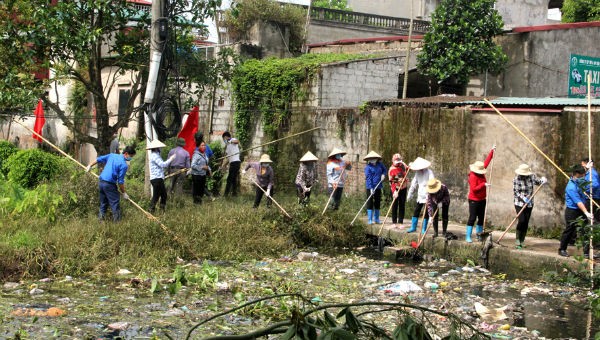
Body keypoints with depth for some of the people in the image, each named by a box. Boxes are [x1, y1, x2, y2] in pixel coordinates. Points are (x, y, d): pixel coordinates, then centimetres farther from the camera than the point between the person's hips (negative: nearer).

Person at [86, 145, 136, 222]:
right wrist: (124, 193, -1)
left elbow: (99, 159, 18)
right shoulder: (124, 165, -13)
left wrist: (90, 165, 33)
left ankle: (100, 219, 20)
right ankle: (117, 220, 0)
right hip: (109, 184, -8)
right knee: (115, 204, 0)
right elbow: (120, 181, -12)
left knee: (103, 203, 19)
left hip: (100, 182, 8)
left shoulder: (112, 155, 8)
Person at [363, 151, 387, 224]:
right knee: (370, 203, -3)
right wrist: (371, 188, -21)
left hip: (378, 187, 5)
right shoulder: (368, 167, -9)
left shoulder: (380, 164, 6)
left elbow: (385, 169, 25)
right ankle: (370, 220, -1)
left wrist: (383, 174, 3)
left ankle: (376, 219, 23)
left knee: (377, 203, 12)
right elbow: (368, 178, -14)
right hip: (370, 187, -5)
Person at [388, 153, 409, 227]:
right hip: (396, 189, -5)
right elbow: (391, 182, -19)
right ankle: (394, 222, 7)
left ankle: (400, 222, 10)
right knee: (395, 205, 0)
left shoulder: (402, 165, 0)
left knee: (402, 205, 6)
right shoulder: (392, 169, -16)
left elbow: (407, 169, 23)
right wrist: (394, 191, -29)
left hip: (404, 188, 5)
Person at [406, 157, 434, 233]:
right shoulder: (417, 172, 8)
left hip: (427, 196, -6)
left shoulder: (429, 172, -12)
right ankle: (413, 227, 18)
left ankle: (423, 229, 7)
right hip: (420, 196, 6)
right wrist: (410, 194, 17)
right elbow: (414, 183, 15)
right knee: (416, 211, 8)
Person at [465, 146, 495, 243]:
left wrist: (492, 151, 11)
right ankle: (468, 236, -6)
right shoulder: (473, 176, -19)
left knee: (481, 218, 11)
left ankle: (479, 235, 19)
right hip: (474, 200, -8)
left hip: (482, 200, 8)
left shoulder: (481, 172, 4)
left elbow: (486, 162, 13)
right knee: (472, 218, -8)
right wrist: (484, 184, -28)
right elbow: (474, 189, -26)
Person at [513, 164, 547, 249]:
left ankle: (522, 241, 15)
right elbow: (516, 192, -10)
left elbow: (538, 181, 12)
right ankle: (517, 240, -2)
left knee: (526, 223, 5)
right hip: (519, 203, -4)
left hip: (529, 204, 4)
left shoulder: (531, 177, -1)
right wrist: (523, 198, -24)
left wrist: (543, 180, -10)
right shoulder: (516, 179, -10)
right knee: (522, 220, -16)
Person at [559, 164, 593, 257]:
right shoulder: (571, 187, -23)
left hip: (580, 211, 8)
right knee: (569, 230, 2)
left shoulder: (580, 182, 4)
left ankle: (587, 251, 7)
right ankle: (562, 249, 16)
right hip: (572, 211, -7)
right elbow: (578, 202, -30)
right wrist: (586, 213, -37)